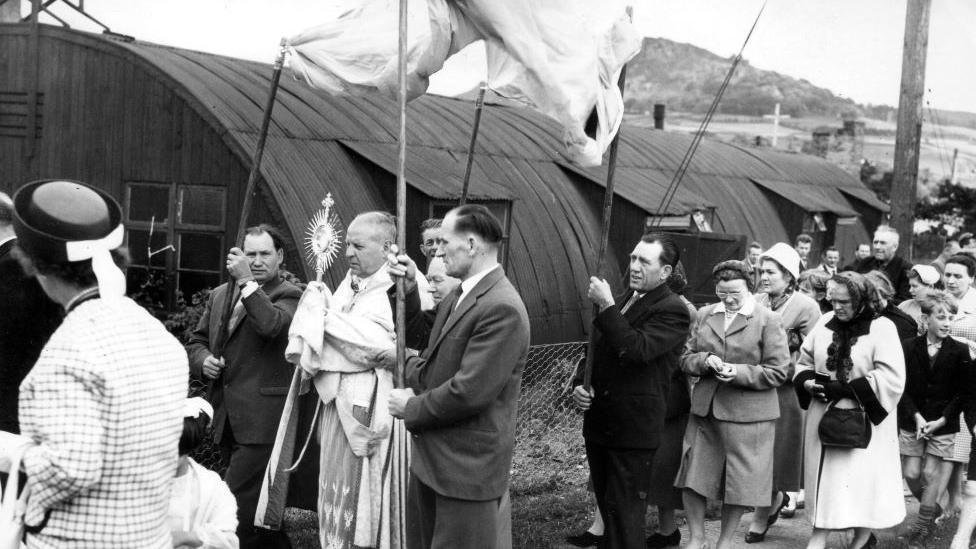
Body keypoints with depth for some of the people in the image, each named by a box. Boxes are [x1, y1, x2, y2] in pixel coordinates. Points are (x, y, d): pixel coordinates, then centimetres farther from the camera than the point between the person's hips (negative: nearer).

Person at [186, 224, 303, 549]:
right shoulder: (219, 295, 15)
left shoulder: (288, 296, -5)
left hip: (261, 422, -7)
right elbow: (196, 342, 20)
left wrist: (247, 282, -26)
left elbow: (271, 325, -25)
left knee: (236, 506, -14)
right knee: (256, 505, 17)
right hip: (227, 420, 7)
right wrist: (203, 361, 0)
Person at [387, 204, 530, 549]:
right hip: (430, 458, 9)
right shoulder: (458, 296, 10)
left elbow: (469, 392, -25)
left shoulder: (502, 308, -21)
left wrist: (412, 409, -10)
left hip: (468, 469, -9)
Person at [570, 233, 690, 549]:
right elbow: (595, 351, 22)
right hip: (599, 424, 8)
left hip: (632, 428, -8)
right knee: (608, 508, 17)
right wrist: (581, 385, 3)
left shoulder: (672, 310, -11)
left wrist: (606, 306, -23)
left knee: (624, 514, -3)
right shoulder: (623, 301, 14)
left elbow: (636, 349, -27)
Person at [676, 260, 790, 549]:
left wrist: (738, 372, -18)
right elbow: (686, 359, 11)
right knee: (691, 479, 4)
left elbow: (777, 372, -7)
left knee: (739, 483, 5)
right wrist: (705, 361, -11)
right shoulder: (705, 315, 10)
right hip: (704, 410, 4)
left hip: (746, 415, -4)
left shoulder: (769, 320, -4)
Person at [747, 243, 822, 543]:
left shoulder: (806, 307, -7)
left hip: (784, 392, -4)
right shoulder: (756, 302, 8)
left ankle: (761, 517, 17)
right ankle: (779, 499, 31)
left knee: (772, 454, 2)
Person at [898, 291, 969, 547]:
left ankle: (921, 527, 16)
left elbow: (961, 393, -4)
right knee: (911, 473, 4)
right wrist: (915, 416, -13)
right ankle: (932, 508, 32)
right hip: (912, 420, 2)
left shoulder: (960, 351, -6)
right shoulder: (908, 347, -3)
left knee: (931, 473, 1)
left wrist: (942, 420, -11)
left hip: (943, 423, -2)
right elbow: (903, 387, -2)